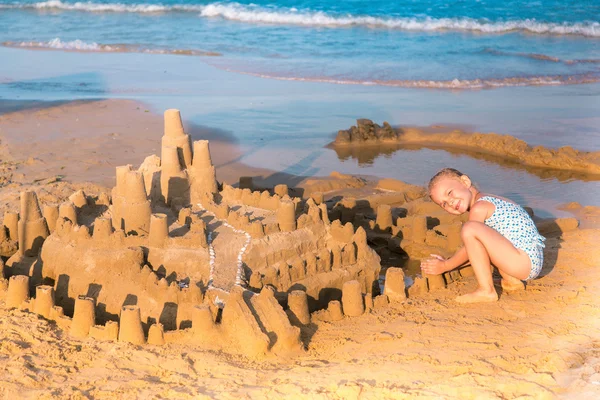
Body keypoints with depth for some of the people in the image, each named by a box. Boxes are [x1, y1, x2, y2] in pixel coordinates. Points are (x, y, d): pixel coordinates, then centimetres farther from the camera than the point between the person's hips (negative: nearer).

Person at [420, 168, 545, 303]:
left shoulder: (479, 208, -11)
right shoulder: (490, 202, 19)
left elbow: (468, 250, -5)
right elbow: (473, 248, 26)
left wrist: (444, 266, 8)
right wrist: (448, 261, 24)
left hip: (525, 260, -11)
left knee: (469, 229, -22)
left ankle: (486, 291, -16)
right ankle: (511, 281, 17)